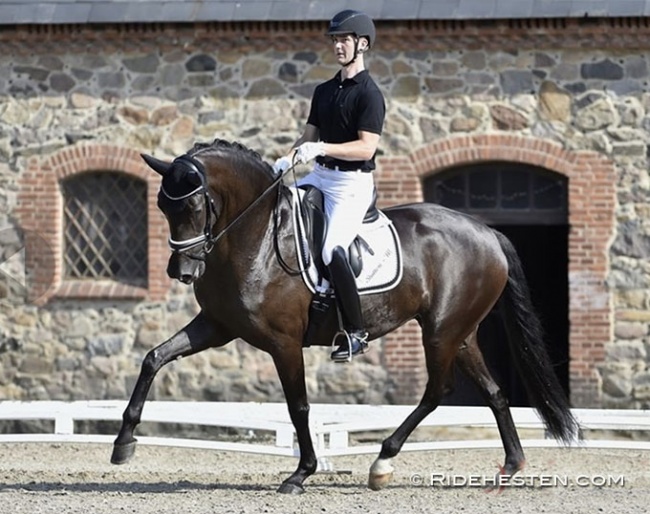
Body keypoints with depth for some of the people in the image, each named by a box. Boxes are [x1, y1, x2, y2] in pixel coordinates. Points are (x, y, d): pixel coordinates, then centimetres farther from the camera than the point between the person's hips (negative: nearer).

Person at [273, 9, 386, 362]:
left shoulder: (368, 94, -11)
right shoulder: (324, 91, 14)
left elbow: (366, 148, -20)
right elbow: (309, 135, 17)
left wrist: (321, 148, -29)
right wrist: (288, 158, -2)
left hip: (352, 184, -9)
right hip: (319, 177, 9)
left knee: (332, 251, -25)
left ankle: (355, 333, -16)